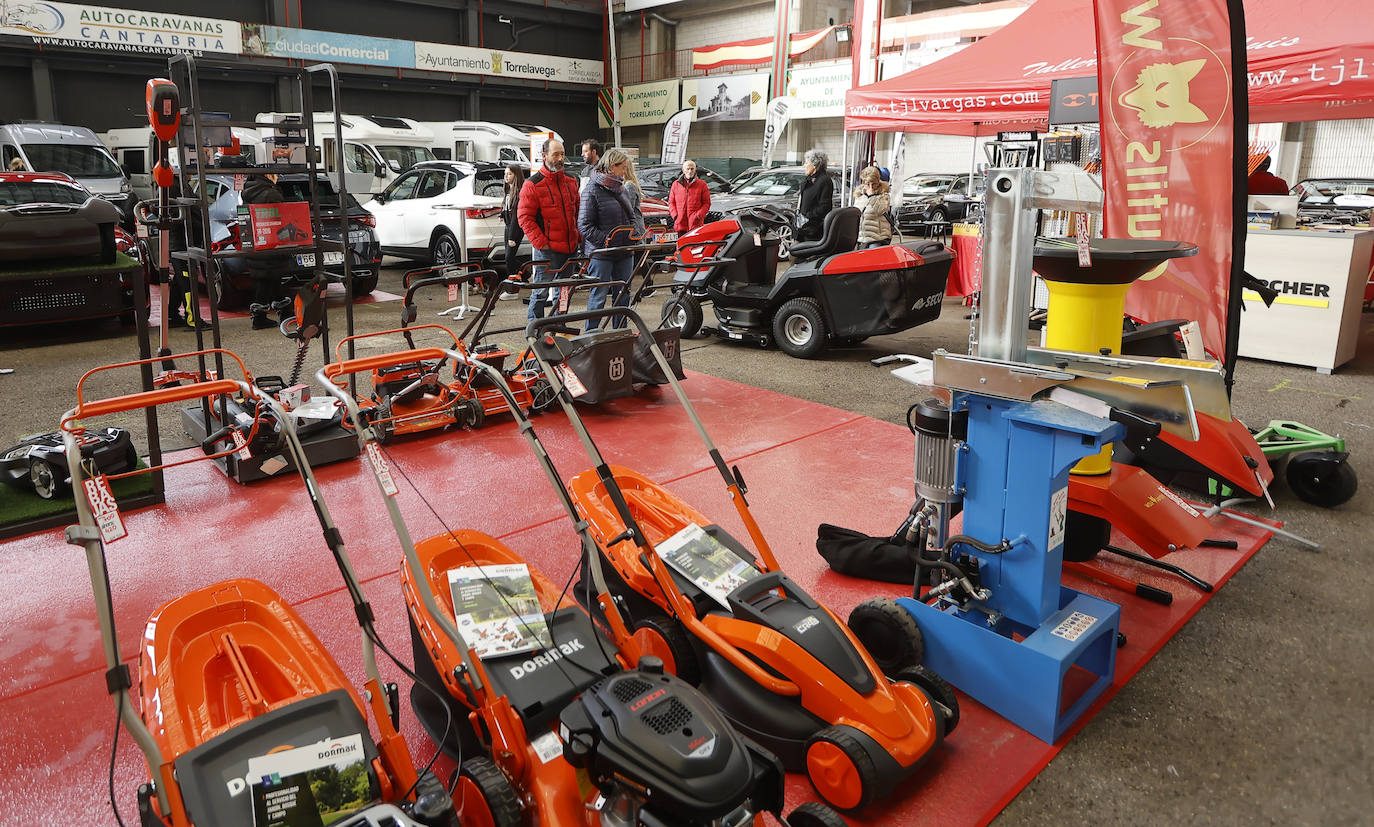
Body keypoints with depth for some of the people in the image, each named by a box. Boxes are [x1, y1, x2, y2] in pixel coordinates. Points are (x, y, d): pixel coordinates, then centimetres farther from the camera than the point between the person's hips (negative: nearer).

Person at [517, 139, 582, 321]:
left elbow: (578, 212, 22)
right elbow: (524, 217, -9)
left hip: (570, 248, 6)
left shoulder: (570, 182, 13)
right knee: (541, 292, -3)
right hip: (547, 249, -6)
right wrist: (541, 243, -15)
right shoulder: (532, 184, -6)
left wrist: (579, 237, 11)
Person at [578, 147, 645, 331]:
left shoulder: (626, 189, 12)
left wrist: (636, 232, 1)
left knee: (623, 296, 12)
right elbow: (584, 226, -12)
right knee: (598, 296, -1)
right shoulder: (593, 190, -9)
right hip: (602, 254, -6)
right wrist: (606, 241, -19)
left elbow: (636, 214, 22)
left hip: (625, 253, 7)